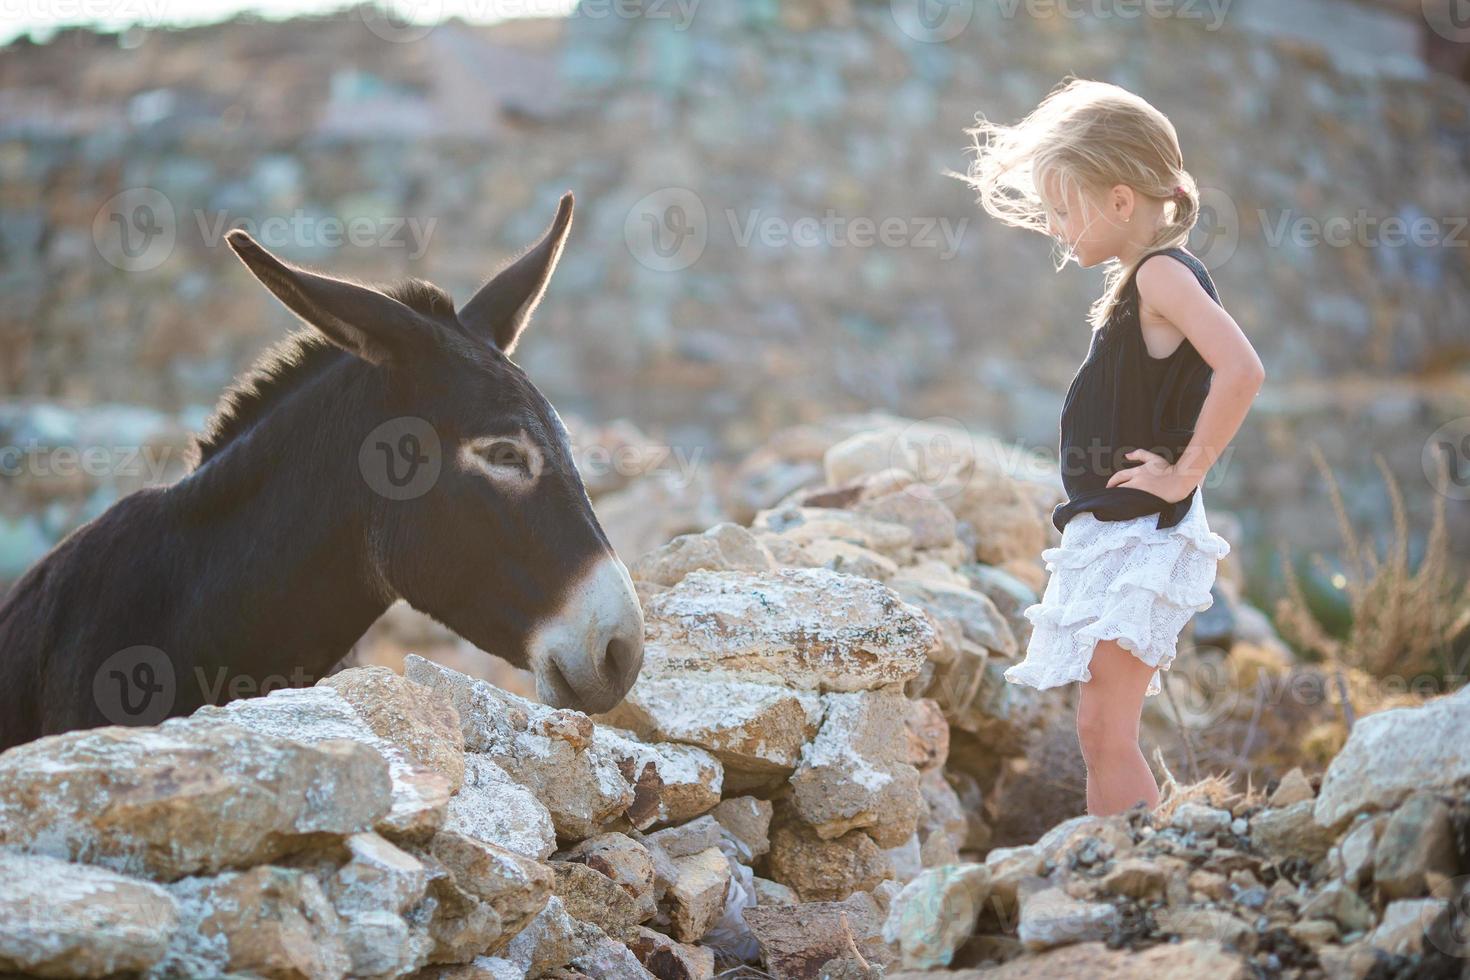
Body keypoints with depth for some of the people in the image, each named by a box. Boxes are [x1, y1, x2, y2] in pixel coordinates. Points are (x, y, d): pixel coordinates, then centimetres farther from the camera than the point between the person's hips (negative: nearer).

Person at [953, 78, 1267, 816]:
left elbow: (1241, 370, -29)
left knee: (1105, 730, -10)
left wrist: (1187, 473, -22)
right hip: (1111, 532, 10)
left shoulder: (1164, 272, -15)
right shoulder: (1135, 281, 14)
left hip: (1142, 534, -10)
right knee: (1101, 733, 13)